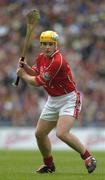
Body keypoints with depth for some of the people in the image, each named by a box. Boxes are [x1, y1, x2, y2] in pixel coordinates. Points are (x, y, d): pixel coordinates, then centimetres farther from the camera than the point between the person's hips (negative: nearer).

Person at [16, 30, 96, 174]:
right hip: (53, 101, 9)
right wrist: (25, 66, 0)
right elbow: (35, 73, 20)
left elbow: (38, 82, -20)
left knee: (62, 133, -26)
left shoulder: (58, 61, -26)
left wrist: (23, 75, -3)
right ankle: (49, 164, 31)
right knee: (40, 133, 11)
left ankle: (88, 158, -10)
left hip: (69, 99, -9)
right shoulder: (41, 57, 2)